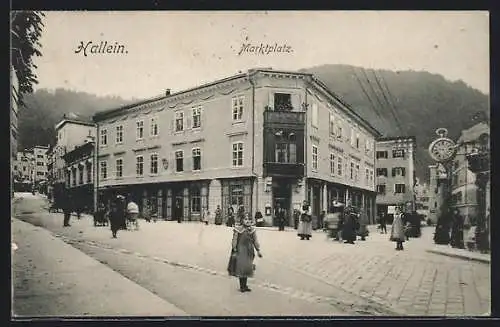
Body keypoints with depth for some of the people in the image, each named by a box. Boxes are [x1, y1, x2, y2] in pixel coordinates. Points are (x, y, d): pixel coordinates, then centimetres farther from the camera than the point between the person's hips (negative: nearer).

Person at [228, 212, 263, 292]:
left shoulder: (252, 230, 5)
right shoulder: (238, 229, -11)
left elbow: (255, 241, 10)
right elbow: (234, 241, -9)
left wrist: (258, 250, 8)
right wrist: (234, 251, -12)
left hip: (249, 252, 5)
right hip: (240, 251, -5)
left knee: (247, 268, 11)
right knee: (240, 268, -4)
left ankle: (244, 286, 23)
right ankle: (242, 286, 8)